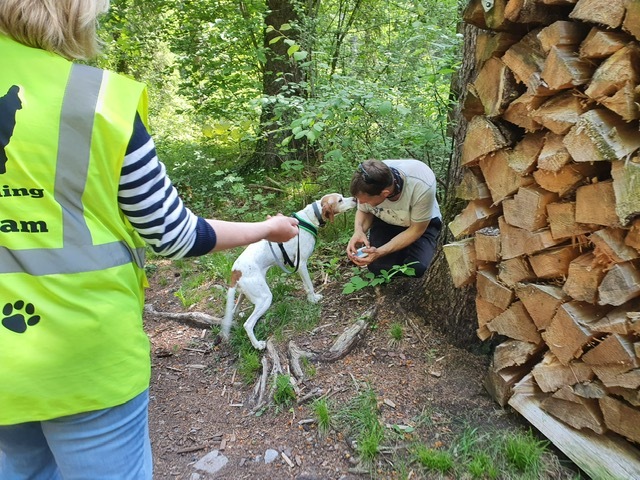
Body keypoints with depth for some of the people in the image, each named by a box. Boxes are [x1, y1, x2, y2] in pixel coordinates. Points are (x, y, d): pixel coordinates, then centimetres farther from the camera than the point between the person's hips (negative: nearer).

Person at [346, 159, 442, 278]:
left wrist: (380, 252, -35)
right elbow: (363, 211, -6)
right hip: (385, 223, 2)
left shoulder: (422, 186, -38)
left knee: (416, 268, -25)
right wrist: (359, 231, -30)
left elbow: (416, 229, -24)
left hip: (422, 223, -1)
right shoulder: (368, 185, -28)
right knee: (377, 266, -22)